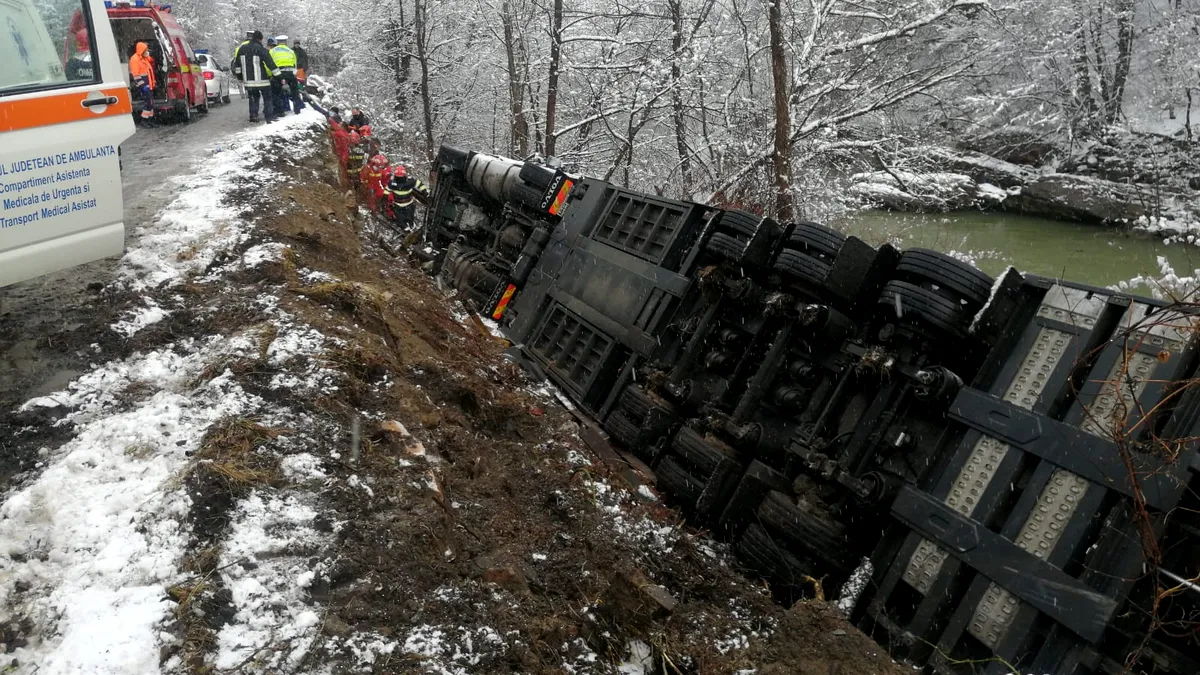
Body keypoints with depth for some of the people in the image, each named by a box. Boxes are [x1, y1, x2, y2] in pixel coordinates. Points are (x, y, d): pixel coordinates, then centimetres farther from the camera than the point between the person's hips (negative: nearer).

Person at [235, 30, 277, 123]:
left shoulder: (242, 49, 8)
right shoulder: (262, 50, -11)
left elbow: (237, 64, 15)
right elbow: (270, 64, -14)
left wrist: (240, 77, 25)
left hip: (248, 80, 5)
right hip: (262, 80, -5)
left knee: (253, 98, 18)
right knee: (267, 98, 4)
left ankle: (253, 116, 12)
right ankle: (269, 116, -2)